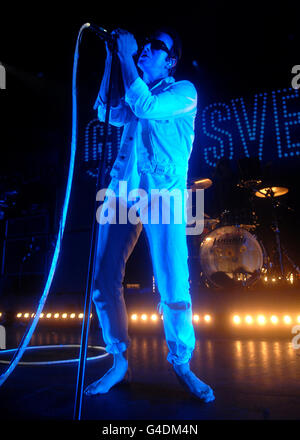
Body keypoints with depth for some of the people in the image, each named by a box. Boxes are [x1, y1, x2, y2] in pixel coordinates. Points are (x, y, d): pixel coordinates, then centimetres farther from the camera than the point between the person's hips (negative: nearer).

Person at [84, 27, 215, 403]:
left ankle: (181, 364, 11)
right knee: (104, 281, -2)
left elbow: (147, 108, -8)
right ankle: (119, 362, 12)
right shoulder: (134, 93, 28)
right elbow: (105, 113, 15)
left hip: (162, 195, -5)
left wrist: (126, 55, 0)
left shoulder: (183, 91, 9)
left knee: (173, 287, -11)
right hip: (122, 191, 5)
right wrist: (111, 60, 16)